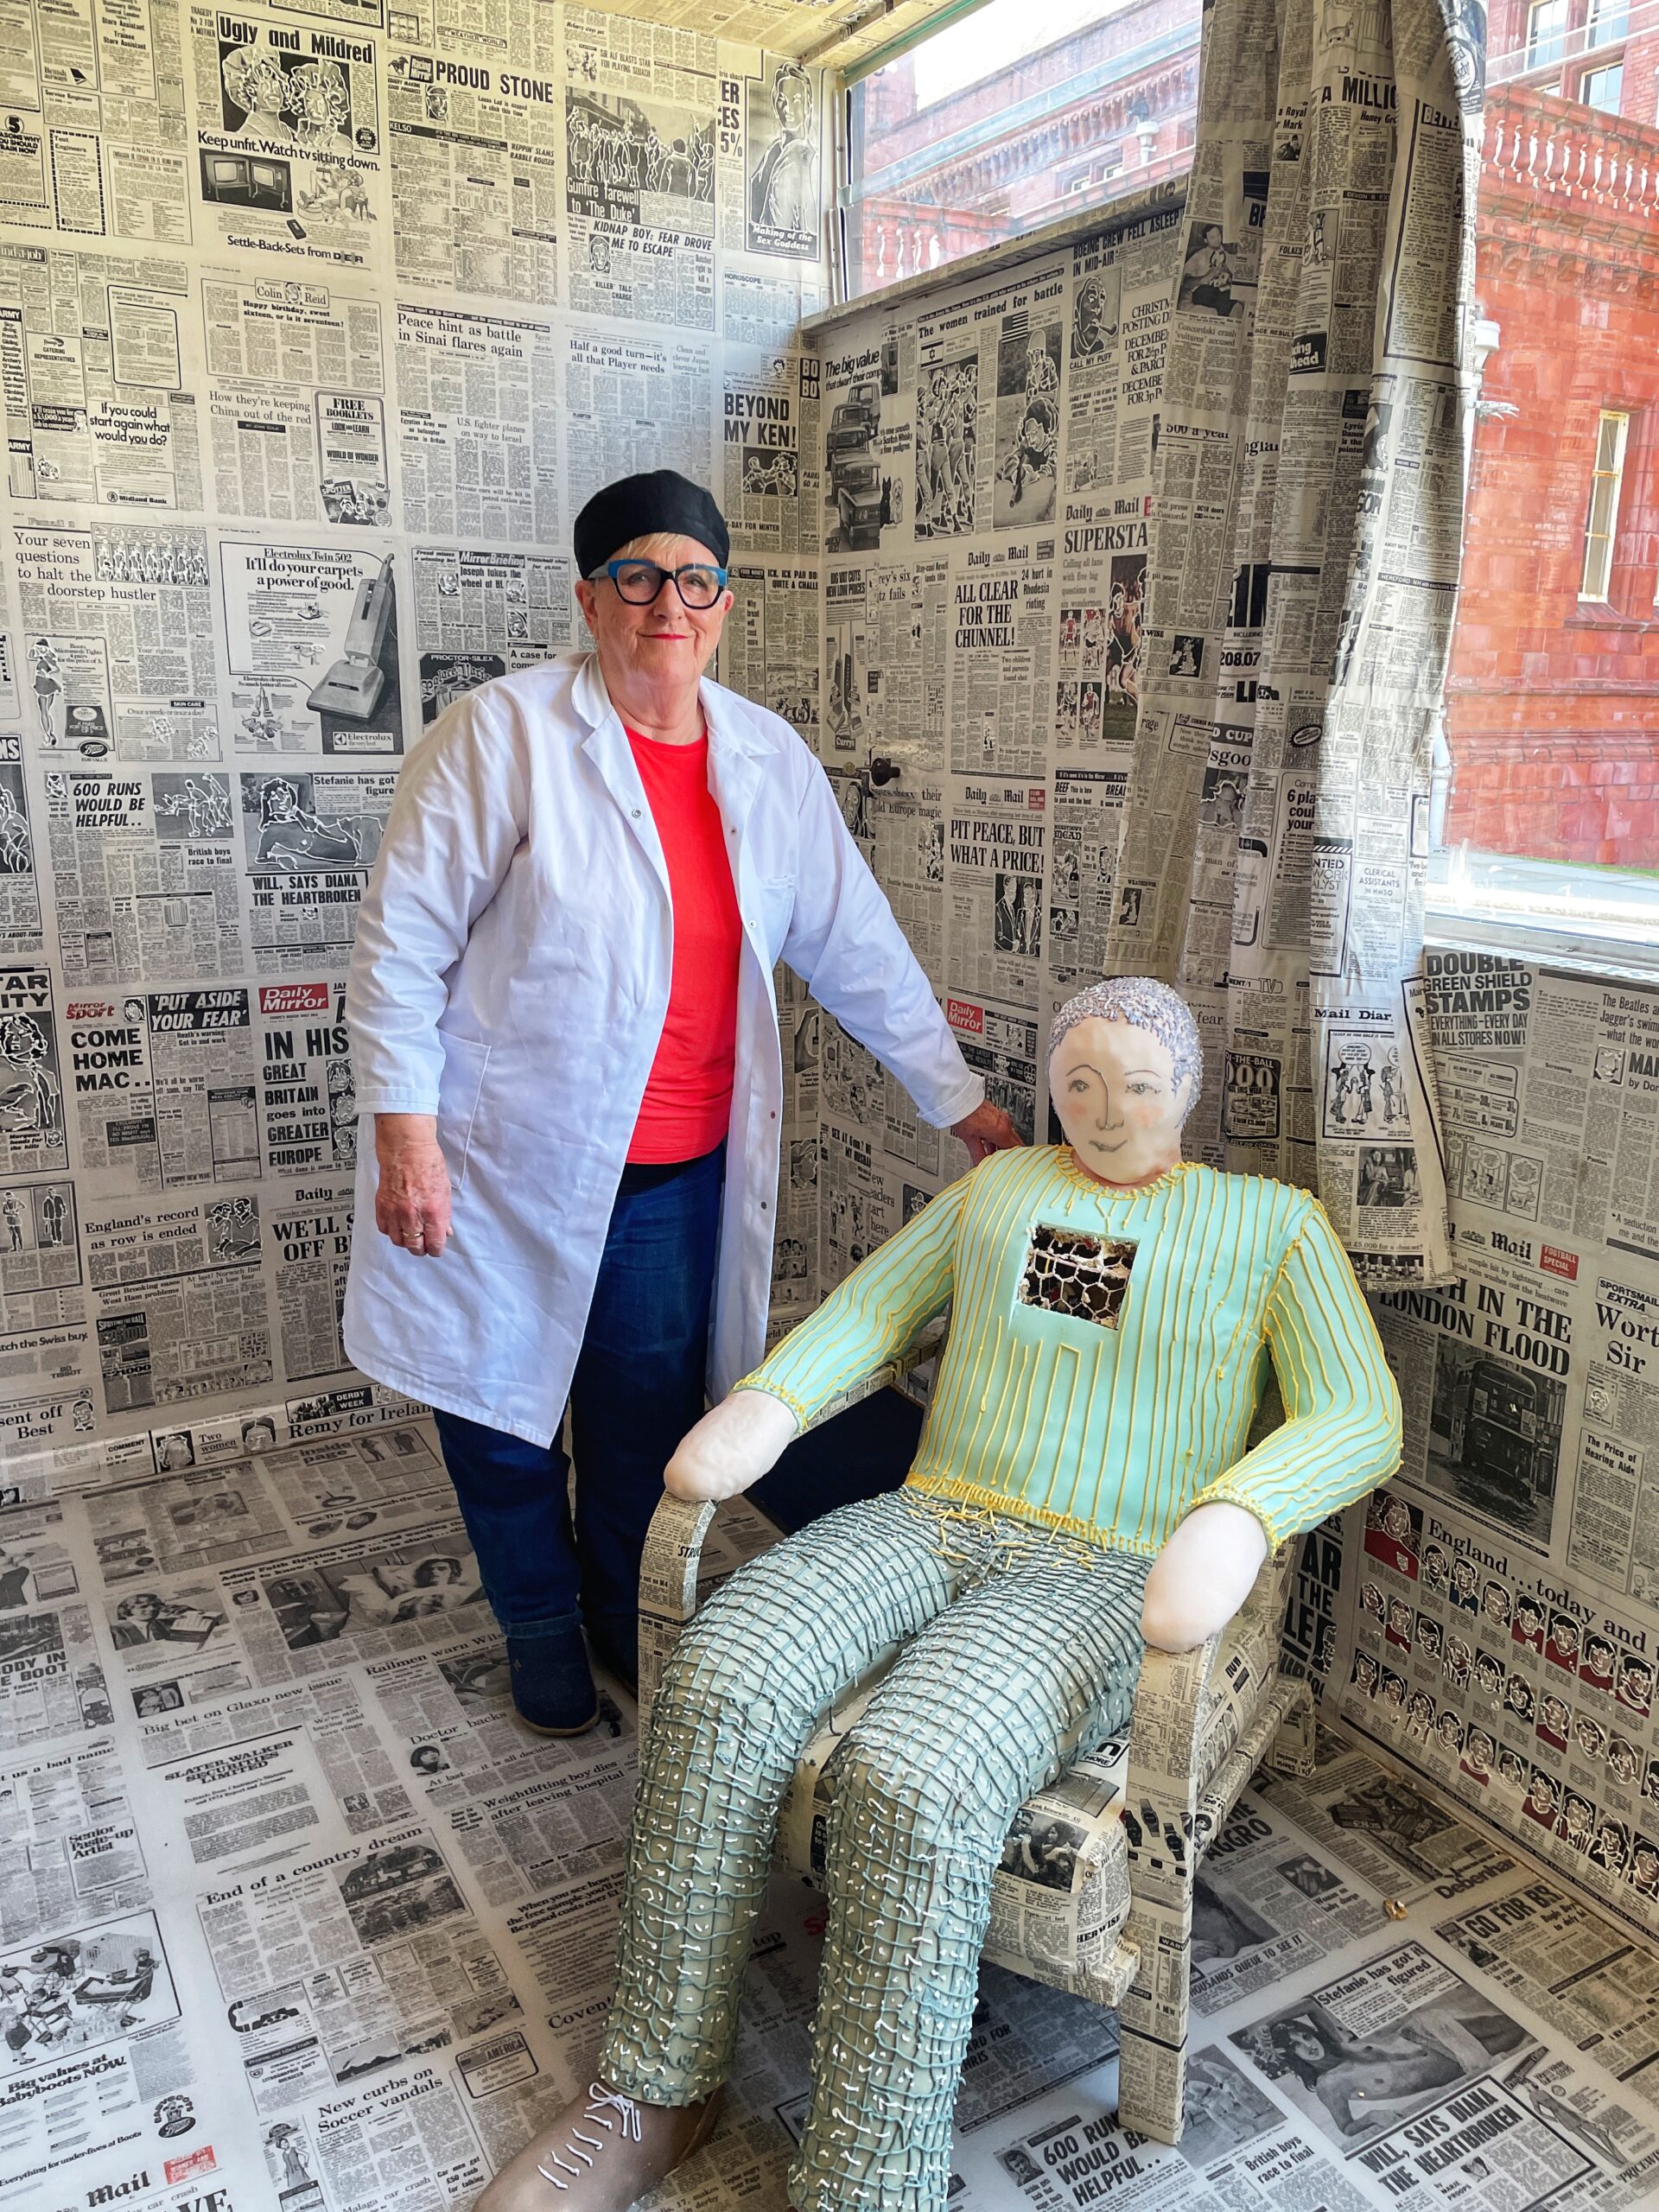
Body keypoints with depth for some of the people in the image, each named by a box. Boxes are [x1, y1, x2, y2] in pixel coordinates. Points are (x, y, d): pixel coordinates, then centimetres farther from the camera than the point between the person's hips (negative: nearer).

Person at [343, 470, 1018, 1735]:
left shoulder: (770, 760, 2)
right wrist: (405, 1135, -14)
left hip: (677, 1172, 4)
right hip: (505, 1156, -3)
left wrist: (960, 1101, 9)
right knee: (505, 1408, 13)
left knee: (651, 1417, 15)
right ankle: (542, 1626, 40)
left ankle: (630, 1617, 42)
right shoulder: (505, 735, -13)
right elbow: (401, 943, -11)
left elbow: (858, 948, 7)